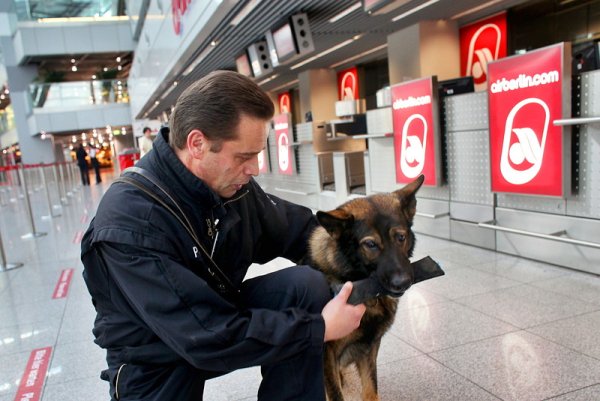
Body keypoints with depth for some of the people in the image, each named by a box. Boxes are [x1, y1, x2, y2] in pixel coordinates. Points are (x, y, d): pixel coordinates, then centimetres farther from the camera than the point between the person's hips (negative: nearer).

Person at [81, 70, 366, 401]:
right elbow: (207, 338, -31)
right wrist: (320, 329, -26)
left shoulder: (230, 183, -12)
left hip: (220, 314, 5)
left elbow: (294, 227, 1)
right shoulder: (130, 222, -30)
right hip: (157, 359, -4)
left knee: (307, 284, -16)